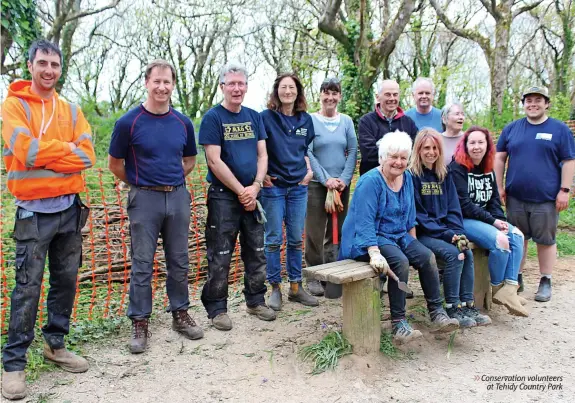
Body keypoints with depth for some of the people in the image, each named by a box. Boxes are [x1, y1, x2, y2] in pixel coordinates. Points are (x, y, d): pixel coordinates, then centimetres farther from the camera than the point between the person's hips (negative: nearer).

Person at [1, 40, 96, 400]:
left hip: (70, 207, 5)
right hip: (34, 211, -4)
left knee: (66, 280, 11)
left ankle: (56, 344, 27)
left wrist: (44, 155, -11)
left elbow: (88, 156, -2)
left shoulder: (72, 110, 10)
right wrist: (67, 149, -7)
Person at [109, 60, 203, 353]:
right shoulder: (129, 122, -6)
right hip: (144, 199, -3)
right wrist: (140, 184, 7)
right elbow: (114, 163, 3)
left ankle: (180, 314, 26)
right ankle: (140, 323, 15)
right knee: (142, 265, 3)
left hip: (178, 197, 4)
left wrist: (172, 180, 8)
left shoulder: (183, 123, 5)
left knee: (179, 261, 12)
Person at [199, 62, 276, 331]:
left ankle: (256, 300, 28)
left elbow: (262, 155, 7)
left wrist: (255, 187, -8)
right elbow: (214, 161, -12)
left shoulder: (254, 117, 10)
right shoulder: (213, 118, -6)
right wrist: (241, 191, -13)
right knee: (220, 257, 1)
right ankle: (217, 309, 14)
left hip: (252, 195, 5)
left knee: (257, 253, 13)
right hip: (223, 196, -5)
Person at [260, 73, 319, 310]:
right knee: (274, 239, 1)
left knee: (296, 238, 9)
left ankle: (296, 287, 19)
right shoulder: (266, 117, -4)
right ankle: (275, 288, 13)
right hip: (273, 186, -4)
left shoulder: (306, 119, 9)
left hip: (299, 186, 4)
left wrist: (309, 169, 6)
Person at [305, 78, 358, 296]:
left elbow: (352, 152, 4)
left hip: (342, 184, 3)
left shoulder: (346, 121, 9)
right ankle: (314, 276, 10)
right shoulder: (310, 120, -1)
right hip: (316, 184, -3)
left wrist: (344, 179, -9)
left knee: (337, 231, 8)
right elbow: (308, 153, -7)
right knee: (315, 232, 0)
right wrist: (326, 179, -13)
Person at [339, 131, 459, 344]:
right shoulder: (370, 181, -16)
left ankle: (437, 312, -4)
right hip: (367, 239, -7)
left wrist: (414, 245, 13)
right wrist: (375, 254, -34)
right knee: (400, 262, -30)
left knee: (427, 256, -15)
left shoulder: (406, 177, 7)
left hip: (398, 236, 7)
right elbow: (365, 222, -24)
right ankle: (398, 322, -21)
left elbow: (410, 216, 17)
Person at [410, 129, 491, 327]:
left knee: (467, 253, -18)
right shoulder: (412, 175, -8)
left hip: (446, 232, 6)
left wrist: (457, 232, -8)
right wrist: (446, 234, -16)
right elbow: (418, 215, -12)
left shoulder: (444, 175, 13)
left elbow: (453, 208, 10)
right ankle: (452, 309, -14)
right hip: (421, 234, -6)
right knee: (453, 254, -25)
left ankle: (467, 305, -9)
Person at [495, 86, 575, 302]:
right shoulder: (511, 128, 8)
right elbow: (500, 158, 9)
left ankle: (545, 282, 18)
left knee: (546, 240, 6)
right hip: (515, 197, 2)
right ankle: (516, 279, 23)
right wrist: (500, 187, 3)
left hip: (546, 198, -2)